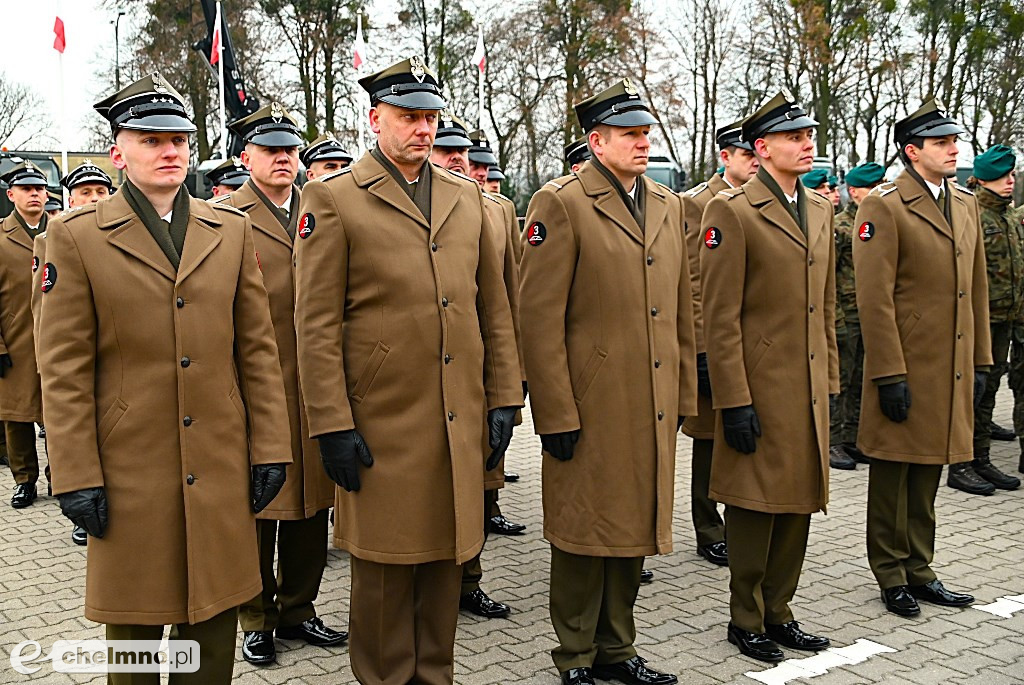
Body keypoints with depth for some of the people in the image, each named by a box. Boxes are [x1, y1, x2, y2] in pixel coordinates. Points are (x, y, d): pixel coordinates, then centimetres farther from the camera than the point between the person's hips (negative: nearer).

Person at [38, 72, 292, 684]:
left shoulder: (232, 231, 8)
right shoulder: (76, 237, -1)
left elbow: (258, 349, 7)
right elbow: (64, 371, -4)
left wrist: (270, 448, 3)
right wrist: (78, 478, -7)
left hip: (222, 468, 3)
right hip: (130, 471, -2)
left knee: (215, 627, 12)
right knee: (134, 631, 11)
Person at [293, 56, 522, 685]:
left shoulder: (467, 196, 11)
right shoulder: (334, 199, -3)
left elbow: (494, 308, 12)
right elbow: (316, 324, -7)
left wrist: (503, 398, 7)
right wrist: (333, 425, -11)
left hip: (462, 423, 4)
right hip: (382, 427, -4)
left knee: (447, 561, 14)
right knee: (385, 567, 8)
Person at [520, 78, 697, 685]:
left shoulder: (669, 206, 13)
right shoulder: (561, 203, -8)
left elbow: (682, 310, 16)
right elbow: (540, 317, -12)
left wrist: (684, 396, 12)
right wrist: (556, 415, -14)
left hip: (653, 407, 6)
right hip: (592, 407, -6)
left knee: (635, 529, 15)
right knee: (586, 533, 5)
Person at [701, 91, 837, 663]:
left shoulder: (820, 208, 13)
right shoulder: (732, 211, -10)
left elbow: (826, 308, 16)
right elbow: (721, 316, -14)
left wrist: (830, 382, 12)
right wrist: (734, 401, -17)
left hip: (809, 390, 7)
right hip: (760, 389, -7)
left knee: (798, 507, 14)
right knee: (755, 507, 4)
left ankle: (778, 613, 28)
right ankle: (746, 620, 20)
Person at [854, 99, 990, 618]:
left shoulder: (966, 203, 13)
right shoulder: (884, 206, -10)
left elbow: (977, 287, 16)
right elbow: (874, 297, -15)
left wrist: (979, 361, 13)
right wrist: (889, 375, -18)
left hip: (951, 369, 7)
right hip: (905, 366, -7)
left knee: (928, 473, 15)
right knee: (894, 472, 6)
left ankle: (919, 569, 27)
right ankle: (891, 575, 18)